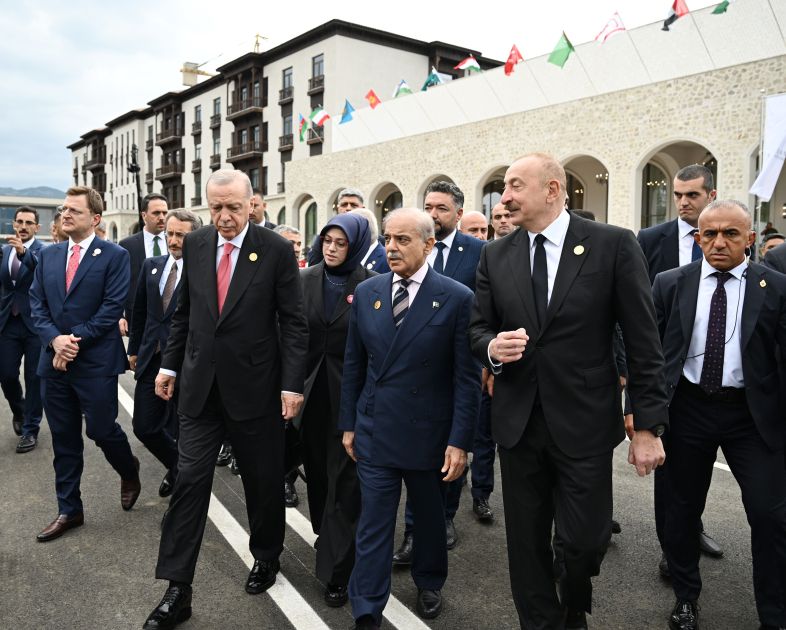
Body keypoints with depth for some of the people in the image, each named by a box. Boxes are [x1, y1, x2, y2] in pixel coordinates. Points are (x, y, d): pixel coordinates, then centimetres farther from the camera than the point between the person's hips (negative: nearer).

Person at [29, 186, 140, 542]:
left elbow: (112, 308, -12)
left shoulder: (114, 256, -6)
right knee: (64, 440, 11)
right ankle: (69, 511, 24)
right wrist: (55, 340, -10)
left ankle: (129, 472, 33)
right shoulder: (47, 255, 11)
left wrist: (75, 340, -15)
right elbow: (37, 305, 7)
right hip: (54, 361, 5)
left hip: (96, 362, -5)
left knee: (101, 430, 1)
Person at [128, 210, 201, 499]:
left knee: (181, 430, 7)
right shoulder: (151, 265, 9)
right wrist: (134, 348, 15)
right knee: (143, 426, 11)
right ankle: (177, 465, 36)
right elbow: (139, 310, 15)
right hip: (150, 359, 6)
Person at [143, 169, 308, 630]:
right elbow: (184, 311, 12)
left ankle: (267, 557, 38)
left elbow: (294, 323, -9)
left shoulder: (277, 250, -9)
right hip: (200, 385, 3)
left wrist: (293, 384, -13)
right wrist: (170, 364, 12)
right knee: (190, 481, 3)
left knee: (264, 481, 13)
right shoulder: (195, 245, 3)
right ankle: (177, 590, 16)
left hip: (255, 386, -3)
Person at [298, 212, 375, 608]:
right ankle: (327, 535, 44)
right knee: (317, 467, 19)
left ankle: (337, 570, 14)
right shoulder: (305, 279, 2)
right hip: (311, 388, 4)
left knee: (344, 476, 3)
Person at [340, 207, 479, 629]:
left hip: (428, 434, -1)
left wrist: (459, 440, -11)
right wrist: (348, 423, 8)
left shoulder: (457, 298, -10)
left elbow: (467, 377, -9)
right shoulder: (366, 293, 2)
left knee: (430, 518, 19)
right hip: (375, 432, 2)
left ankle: (428, 584, 45)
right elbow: (353, 365, 7)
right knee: (373, 525, 6)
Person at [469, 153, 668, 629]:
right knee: (527, 541, 13)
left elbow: (644, 343, -6)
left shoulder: (614, 245, -7)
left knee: (585, 538, 8)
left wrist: (649, 425, -8)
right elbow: (479, 328, 9)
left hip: (584, 422, -3)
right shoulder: (495, 256, 3)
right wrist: (492, 347, -15)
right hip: (518, 420, 3)